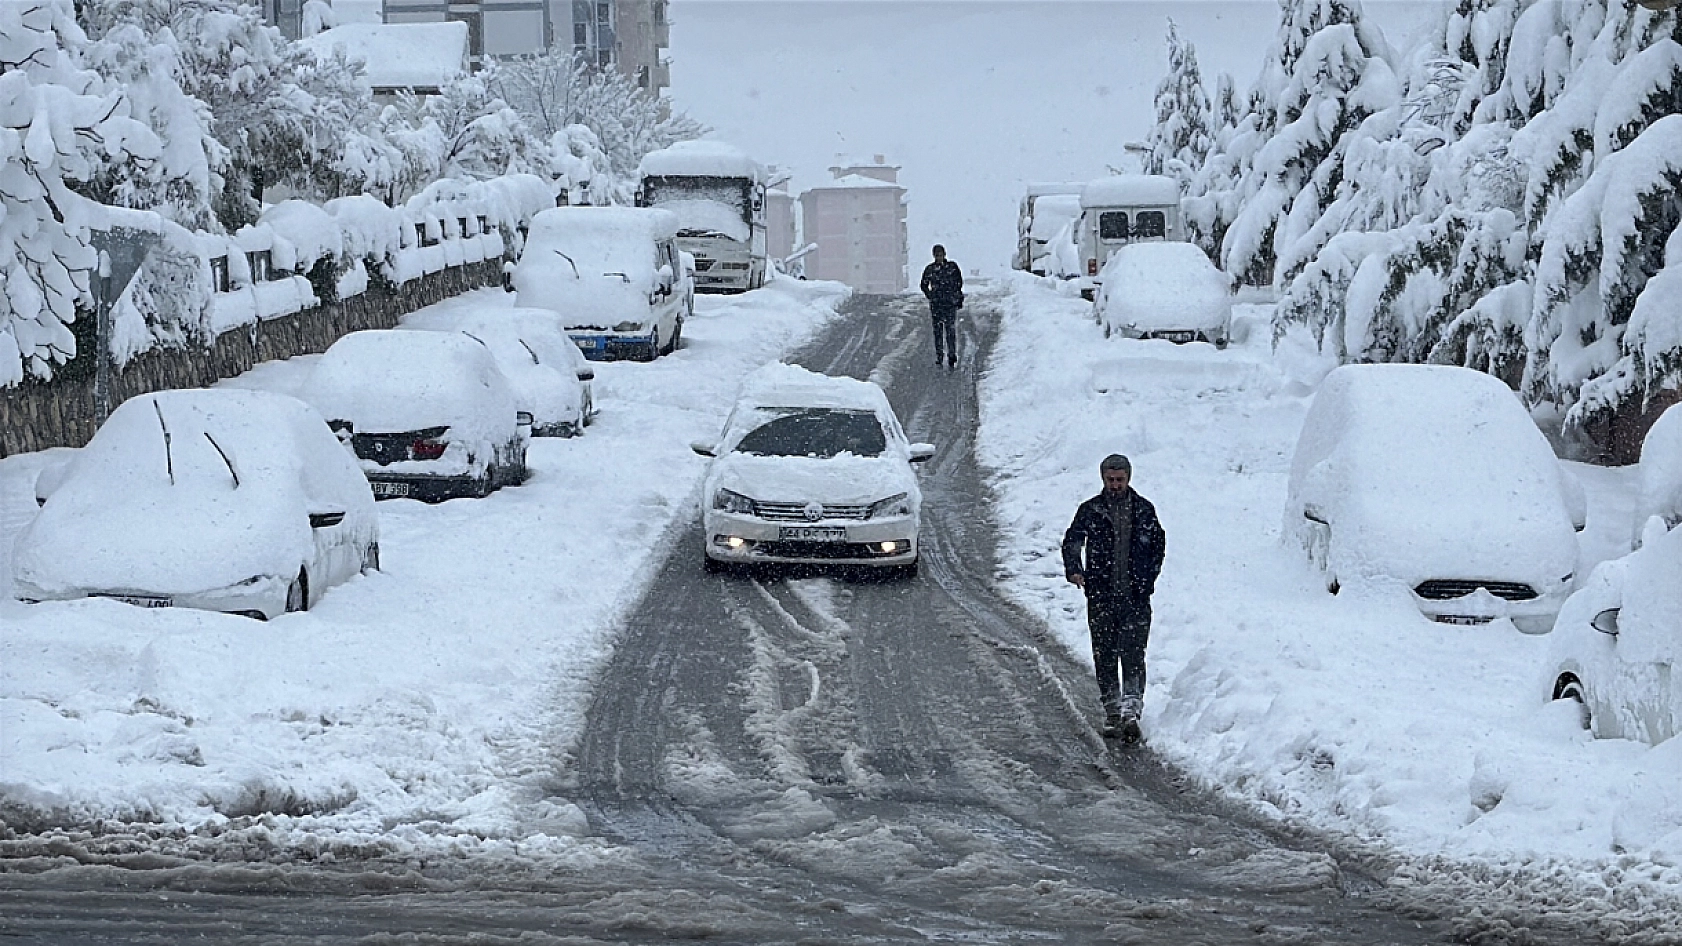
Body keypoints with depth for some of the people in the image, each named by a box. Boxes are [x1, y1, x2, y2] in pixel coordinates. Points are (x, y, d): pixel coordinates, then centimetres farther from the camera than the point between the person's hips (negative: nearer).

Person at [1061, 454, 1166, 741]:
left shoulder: (1144, 510, 6)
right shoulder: (1090, 510, 3)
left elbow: (1159, 543, 18)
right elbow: (1072, 540, -7)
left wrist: (1150, 576, 7)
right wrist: (1073, 569, -26)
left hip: (1136, 596, -1)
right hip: (1101, 595, 1)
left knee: (1133, 653, -10)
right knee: (1104, 655, 6)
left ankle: (1132, 709, -14)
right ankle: (1111, 711, 16)